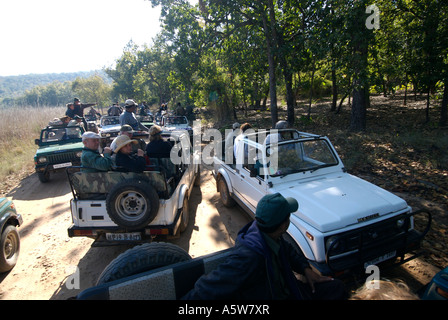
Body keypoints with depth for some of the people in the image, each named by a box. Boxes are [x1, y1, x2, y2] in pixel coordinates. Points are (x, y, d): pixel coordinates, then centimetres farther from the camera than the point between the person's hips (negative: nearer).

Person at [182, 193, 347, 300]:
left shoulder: (269, 235, -12)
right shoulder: (248, 258, -38)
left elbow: (287, 250, 11)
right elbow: (204, 291, -37)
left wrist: (306, 269, 1)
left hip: (286, 290, 8)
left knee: (337, 287, 7)